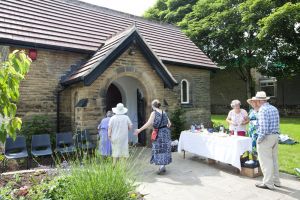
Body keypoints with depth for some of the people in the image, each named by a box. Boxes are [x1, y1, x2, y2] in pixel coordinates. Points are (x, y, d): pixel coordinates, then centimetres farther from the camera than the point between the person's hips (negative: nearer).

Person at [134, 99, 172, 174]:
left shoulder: (154, 113, -9)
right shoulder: (164, 113, 8)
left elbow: (149, 123, -19)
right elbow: (169, 123, 12)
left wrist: (139, 130, -17)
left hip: (159, 133, -5)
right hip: (166, 132, 5)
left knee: (158, 149, 5)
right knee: (165, 148, 11)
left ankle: (161, 165, -5)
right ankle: (163, 166, 17)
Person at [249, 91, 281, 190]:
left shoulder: (262, 110, -17)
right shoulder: (274, 109, 11)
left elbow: (264, 127, -23)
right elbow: (276, 124, 15)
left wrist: (259, 139, -14)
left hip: (266, 137, -9)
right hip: (275, 136, 9)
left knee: (266, 161, 1)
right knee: (274, 159, 18)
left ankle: (268, 183, 9)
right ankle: (276, 181, 29)